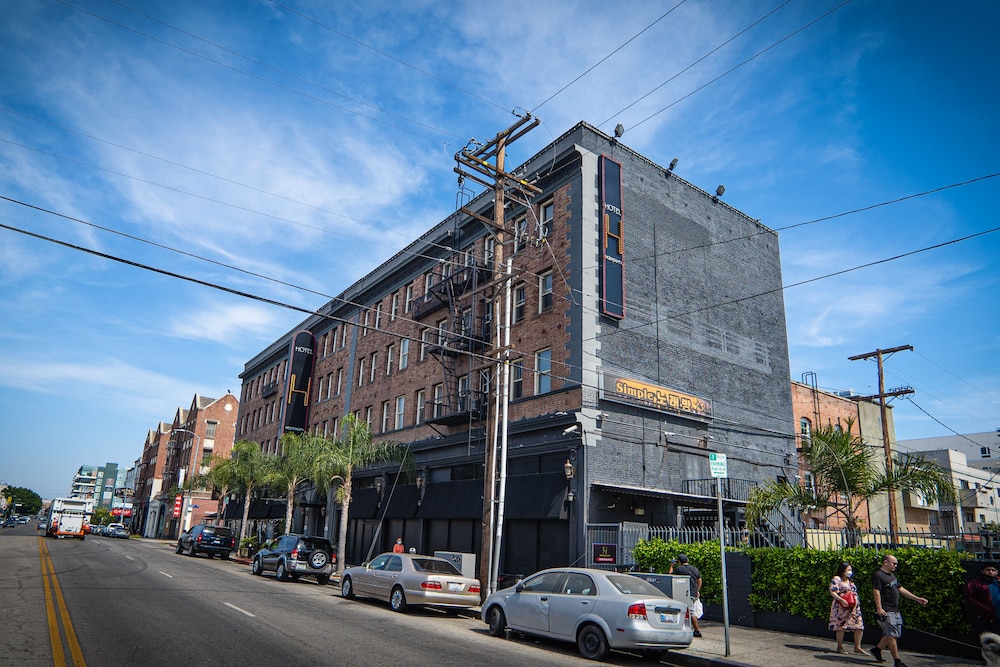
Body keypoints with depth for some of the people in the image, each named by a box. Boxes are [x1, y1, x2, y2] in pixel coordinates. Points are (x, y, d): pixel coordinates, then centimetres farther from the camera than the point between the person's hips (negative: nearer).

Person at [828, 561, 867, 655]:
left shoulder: (851, 581, 19)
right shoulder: (836, 579, -5)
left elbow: (854, 593, 21)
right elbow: (832, 592, -13)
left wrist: (856, 603, 6)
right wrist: (841, 600, -25)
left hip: (854, 608, 7)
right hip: (841, 607, -7)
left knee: (859, 627, -2)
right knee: (841, 627, -2)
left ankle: (857, 647, 7)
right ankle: (840, 647, 10)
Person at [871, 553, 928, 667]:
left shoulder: (892, 575, 18)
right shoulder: (878, 575, -13)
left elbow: (901, 589, 24)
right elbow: (876, 592, -21)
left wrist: (917, 598, 22)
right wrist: (879, 608, -28)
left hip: (895, 611, 10)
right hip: (886, 611, -10)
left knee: (892, 635, 13)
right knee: (892, 635, -5)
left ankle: (877, 649, 27)